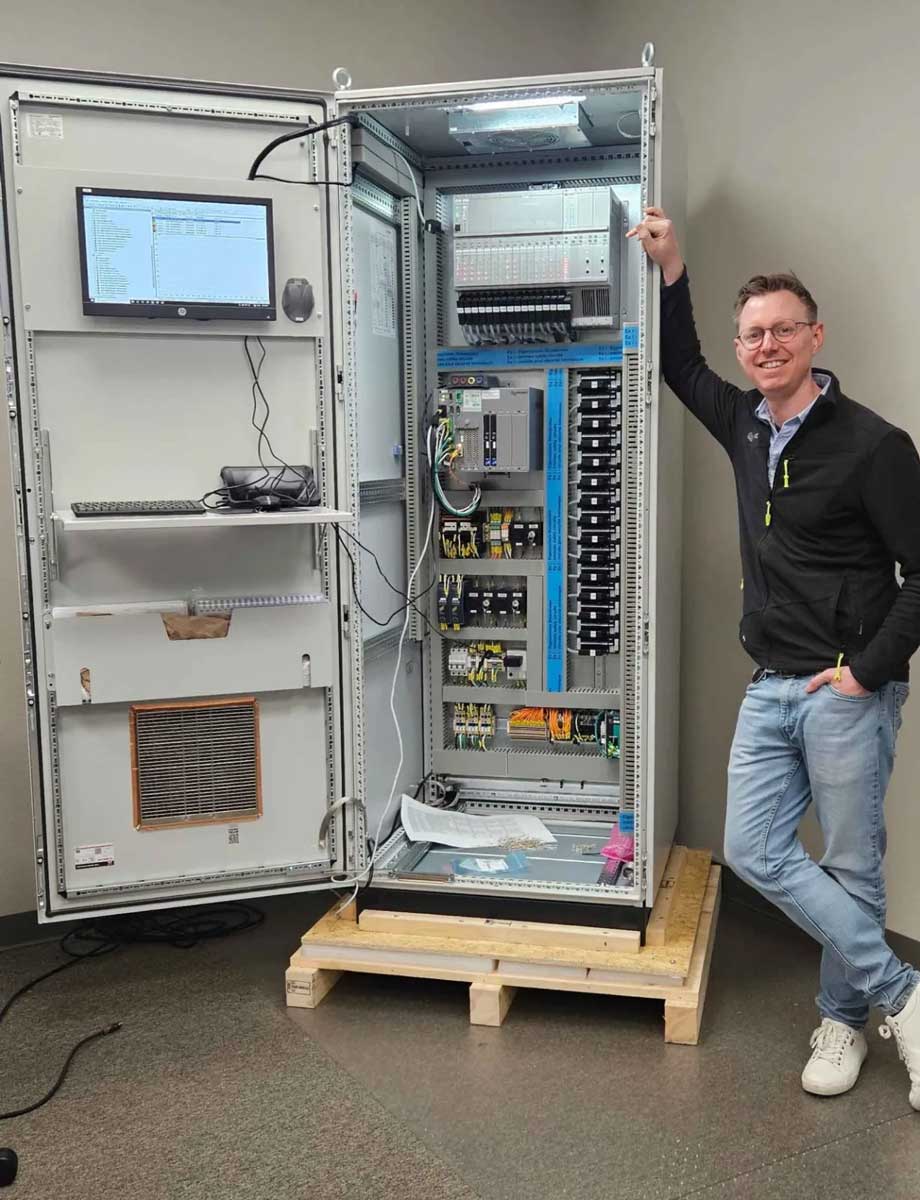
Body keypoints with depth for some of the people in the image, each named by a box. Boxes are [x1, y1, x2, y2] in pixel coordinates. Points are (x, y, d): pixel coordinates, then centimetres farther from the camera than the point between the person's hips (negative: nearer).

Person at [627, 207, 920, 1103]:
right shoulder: (746, 424, 9)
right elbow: (680, 368, 27)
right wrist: (671, 272, 15)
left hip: (847, 693, -7)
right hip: (770, 688, 7)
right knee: (755, 852, 3)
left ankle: (843, 1018, 25)